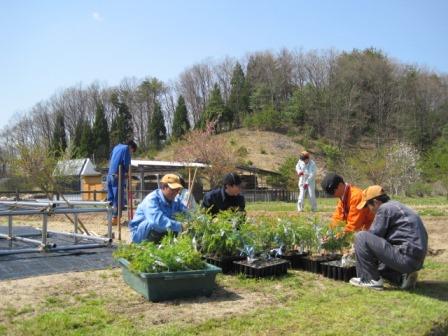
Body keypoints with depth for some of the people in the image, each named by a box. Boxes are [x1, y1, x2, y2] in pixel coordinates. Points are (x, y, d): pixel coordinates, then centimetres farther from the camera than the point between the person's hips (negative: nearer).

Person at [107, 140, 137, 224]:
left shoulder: (117, 147, 21)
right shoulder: (126, 149, -3)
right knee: (118, 198, -3)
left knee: (111, 197, 13)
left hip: (110, 174, 8)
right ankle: (115, 218, -4)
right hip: (118, 175, -8)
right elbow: (126, 163, -9)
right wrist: (127, 172, 8)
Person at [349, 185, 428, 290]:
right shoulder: (395, 206, 19)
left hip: (406, 257, -10)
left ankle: (371, 279, -4)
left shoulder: (384, 208, -10)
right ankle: (402, 277, 11)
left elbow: (373, 236, -10)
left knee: (361, 237, -11)